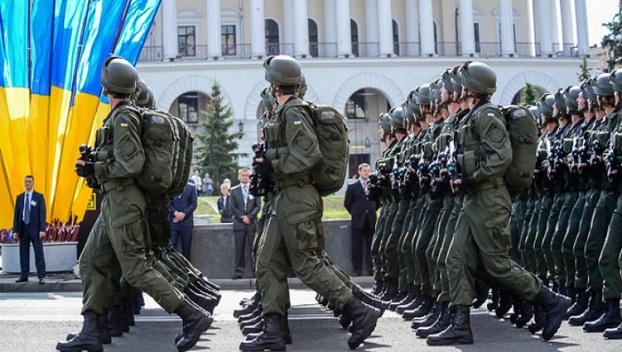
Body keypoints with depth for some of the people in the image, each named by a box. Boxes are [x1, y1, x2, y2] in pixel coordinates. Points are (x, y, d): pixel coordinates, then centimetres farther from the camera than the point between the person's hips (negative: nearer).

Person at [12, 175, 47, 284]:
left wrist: (42, 229, -13)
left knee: (39, 253, -4)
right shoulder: (19, 197, 11)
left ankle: (41, 276, -5)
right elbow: (16, 214, 10)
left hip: (35, 229, -3)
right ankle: (24, 276, 10)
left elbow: (42, 213, -4)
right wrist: (15, 230, 3)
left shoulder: (39, 196, 2)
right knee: (23, 253, 5)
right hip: (23, 228, 3)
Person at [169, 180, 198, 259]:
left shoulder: (191, 187, 5)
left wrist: (183, 214, -11)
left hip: (186, 222, 0)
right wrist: (175, 213, -15)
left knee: (186, 249, 3)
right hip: (173, 222, 0)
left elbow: (193, 204, 0)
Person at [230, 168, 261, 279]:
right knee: (239, 248, 0)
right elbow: (233, 207, 4)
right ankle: (239, 270, 1)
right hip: (239, 223, 1)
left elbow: (258, 205, 2)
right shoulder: (234, 190, 9)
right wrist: (242, 217, -8)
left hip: (252, 222, -1)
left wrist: (249, 216, -10)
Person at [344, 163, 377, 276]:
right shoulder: (352, 186, 1)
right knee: (357, 246, 1)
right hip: (358, 221, -2)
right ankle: (357, 269, 6)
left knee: (371, 246, 3)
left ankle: (371, 268, 8)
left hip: (371, 220, 2)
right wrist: (356, 213, 6)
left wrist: (372, 211, 10)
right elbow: (347, 203, 6)